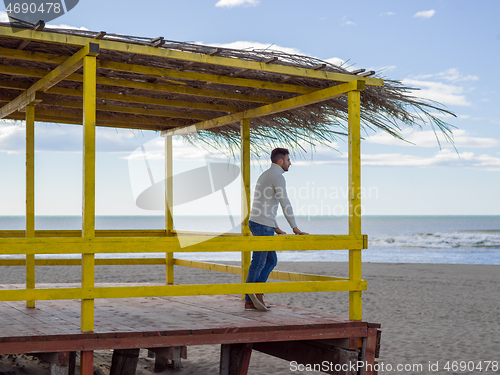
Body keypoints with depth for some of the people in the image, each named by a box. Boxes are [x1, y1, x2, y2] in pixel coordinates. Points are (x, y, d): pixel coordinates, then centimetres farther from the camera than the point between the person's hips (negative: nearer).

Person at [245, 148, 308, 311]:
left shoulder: (265, 176, 21)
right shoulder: (277, 176, -11)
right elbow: (285, 204, -16)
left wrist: (276, 228, 27)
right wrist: (295, 228, -12)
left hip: (257, 224, 10)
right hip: (263, 225, -10)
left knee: (271, 261, 12)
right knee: (258, 262, -3)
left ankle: (253, 297, 5)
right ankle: (249, 300, 2)